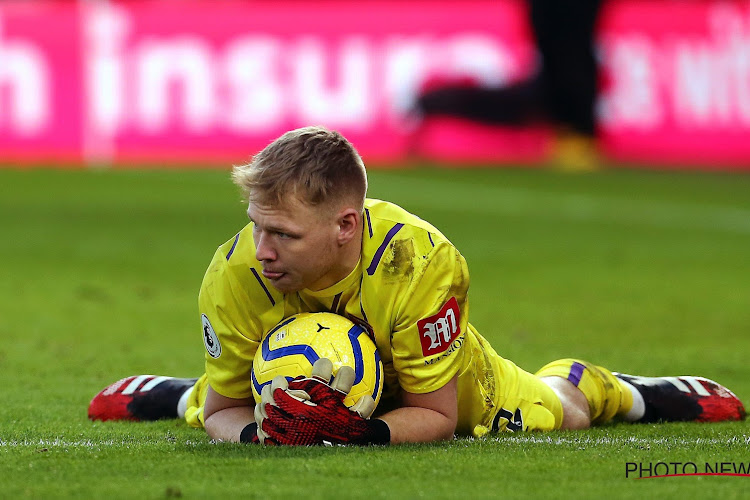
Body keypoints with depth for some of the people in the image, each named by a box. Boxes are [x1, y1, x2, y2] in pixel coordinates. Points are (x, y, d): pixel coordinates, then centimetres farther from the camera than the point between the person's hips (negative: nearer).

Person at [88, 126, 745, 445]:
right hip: (295, 383, 1)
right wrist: (255, 431, -49)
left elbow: (435, 416, -34)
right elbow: (224, 413, -25)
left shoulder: (423, 263, -46)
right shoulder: (235, 276, -40)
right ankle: (171, 393, 61)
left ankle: (617, 391, 54)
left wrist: (363, 432, -55)